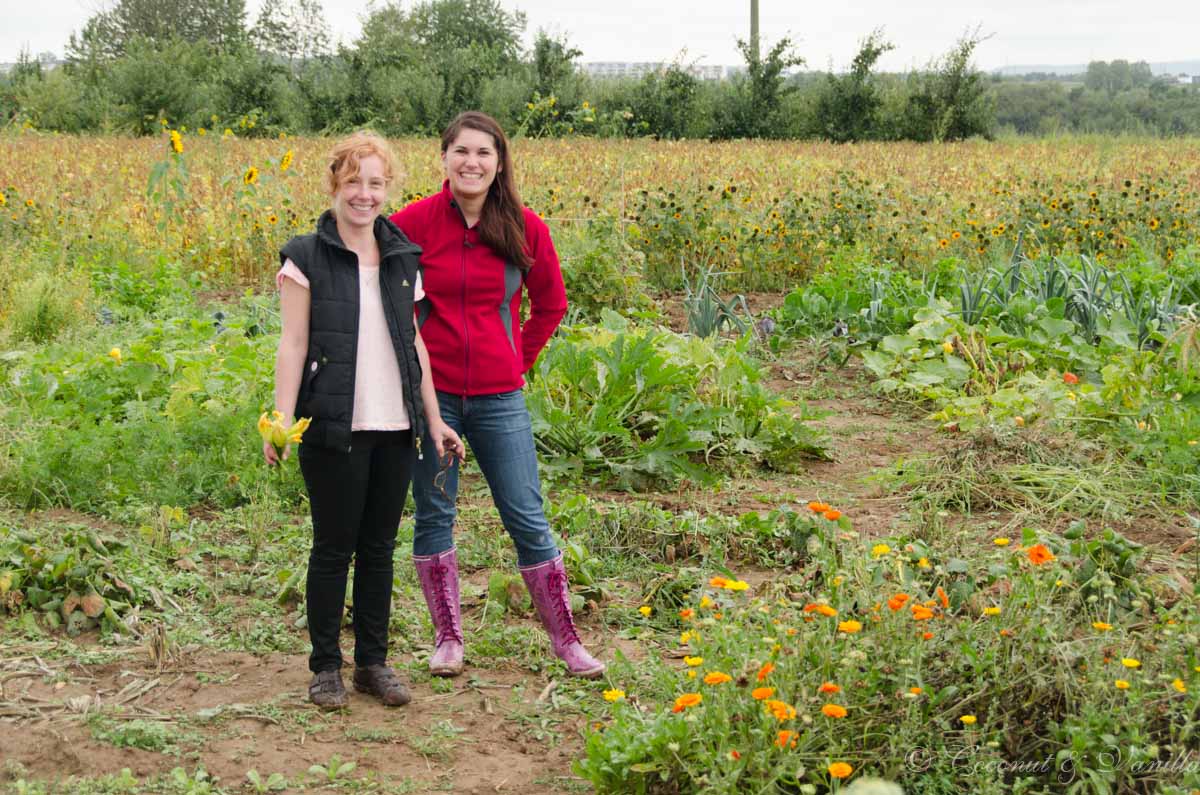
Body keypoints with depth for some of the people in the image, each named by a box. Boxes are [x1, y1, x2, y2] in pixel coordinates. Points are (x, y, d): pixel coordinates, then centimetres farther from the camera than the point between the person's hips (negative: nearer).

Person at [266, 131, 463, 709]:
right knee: (334, 547, 3)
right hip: (334, 426, -4)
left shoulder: (403, 257, 12)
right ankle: (325, 667, 15)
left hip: (395, 426, 4)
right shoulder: (307, 258, -2)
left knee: (379, 548, 10)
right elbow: (293, 343, -6)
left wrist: (434, 419, 14)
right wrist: (281, 420, -16)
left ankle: (373, 662, 21)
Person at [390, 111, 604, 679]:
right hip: (429, 392, -1)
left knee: (527, 519, 4)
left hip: (499, 396, 1)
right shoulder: (414, 222, -6)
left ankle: (565, 639, 16)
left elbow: (550, 303, 14)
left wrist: (519, 359, 9)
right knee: (434, 516, 8)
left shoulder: (524, 228, -1)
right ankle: (447, 638, 22)